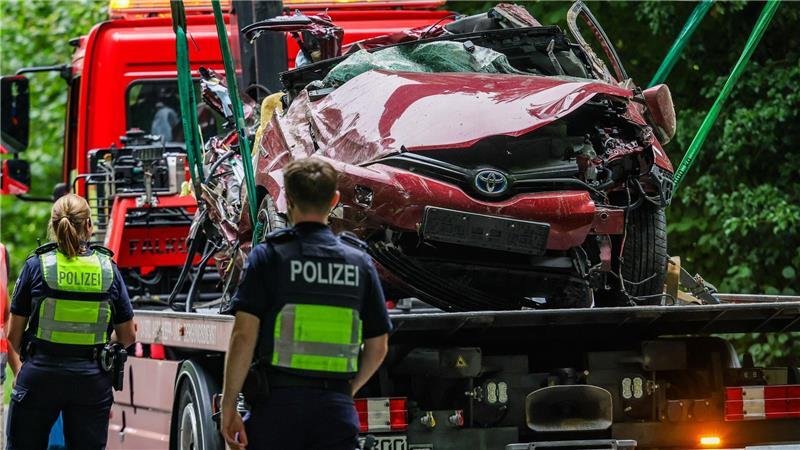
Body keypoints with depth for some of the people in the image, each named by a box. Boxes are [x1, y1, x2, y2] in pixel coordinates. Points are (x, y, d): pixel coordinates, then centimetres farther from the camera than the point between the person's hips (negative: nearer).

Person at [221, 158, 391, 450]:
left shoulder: (269, 256, -2)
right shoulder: (359, 262, 8)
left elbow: (244, 335, -9)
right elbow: (378, 347, 11)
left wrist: (229, 406, -5)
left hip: (278, 403, -2)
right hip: (337, 409, 2)